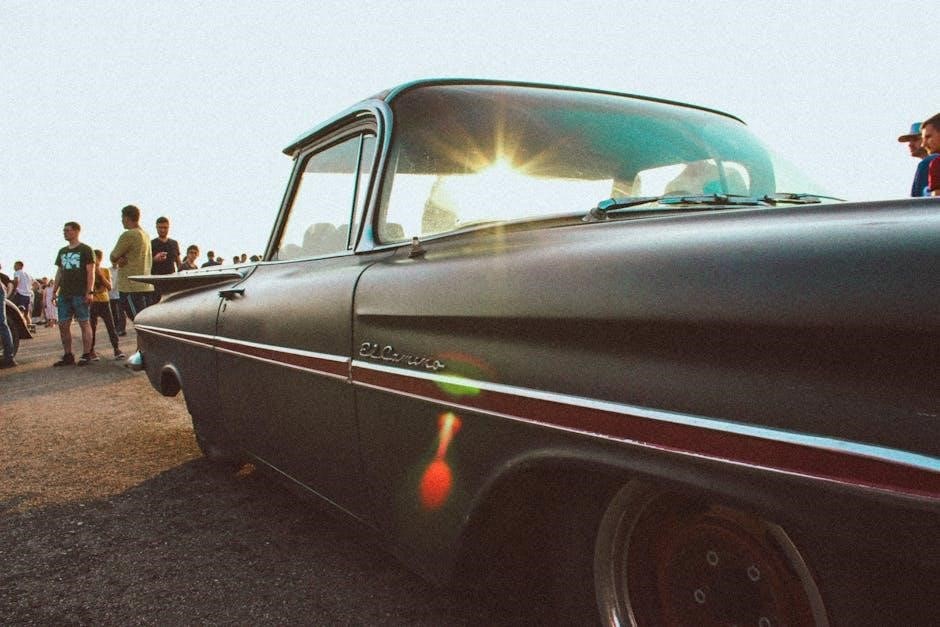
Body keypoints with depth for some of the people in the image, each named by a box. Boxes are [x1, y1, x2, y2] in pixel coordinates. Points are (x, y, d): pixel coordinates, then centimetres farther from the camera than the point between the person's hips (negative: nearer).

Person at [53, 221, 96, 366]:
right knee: (63, 325, 4)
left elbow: (90, 272, -6)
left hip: (80, 294, -6)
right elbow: (59, 272, 21)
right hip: (64, 294, 6)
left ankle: (86, 355, 1)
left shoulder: (86, 249, 0)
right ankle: (68, 356, 12)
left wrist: (89, 292, -14)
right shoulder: (62, 251, 19)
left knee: (84, 323, -3)